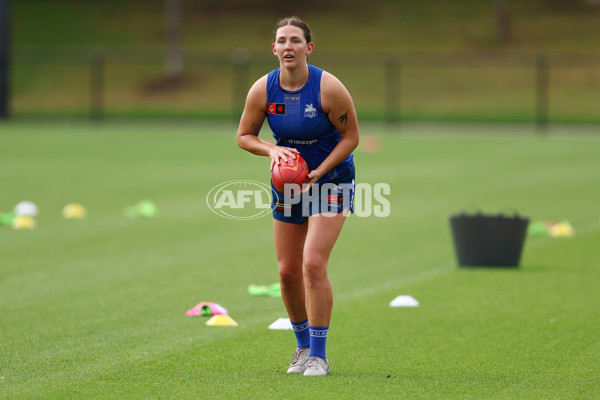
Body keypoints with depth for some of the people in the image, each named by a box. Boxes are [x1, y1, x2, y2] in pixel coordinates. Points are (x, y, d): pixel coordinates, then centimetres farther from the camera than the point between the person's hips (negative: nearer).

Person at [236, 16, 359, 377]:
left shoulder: (329, 88, -19)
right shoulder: (263, 90, -9)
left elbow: (351, 137, -11)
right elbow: (244, 136, 2)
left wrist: (317, 173, -21)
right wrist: (272, 150, -18)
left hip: (331, 179, -4)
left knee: (313, 264, -18)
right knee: (288, 270, 7)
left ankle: (319, 356, -10)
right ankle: (303, 346, 29)